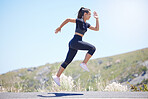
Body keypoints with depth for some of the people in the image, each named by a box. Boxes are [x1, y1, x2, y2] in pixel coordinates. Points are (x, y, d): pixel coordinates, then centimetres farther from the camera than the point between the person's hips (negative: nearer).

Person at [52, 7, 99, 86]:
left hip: (74, 44, 9)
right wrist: (59, 28, -5)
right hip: (75, 42, -9)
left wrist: (97, 19, 16)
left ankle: (57, 76, 13)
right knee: (92, 48, -16)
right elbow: (68, 20, -10)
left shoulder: (86, 24, 19)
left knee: (67, 61, 10)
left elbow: (97, 29, 21)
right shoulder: (79, 21, -7)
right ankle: (84, 63, -13)